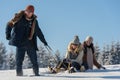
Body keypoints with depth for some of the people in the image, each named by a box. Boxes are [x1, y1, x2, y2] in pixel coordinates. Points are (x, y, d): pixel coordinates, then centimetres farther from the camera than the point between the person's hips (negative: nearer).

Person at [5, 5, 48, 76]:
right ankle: (19, 74, 3)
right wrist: (8, 35, -1)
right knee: (19, 59, -5)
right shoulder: (19, 18, 0)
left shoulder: (34, 21, 10)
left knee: (34, 60, 3)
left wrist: (44, 41, 24)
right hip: (20, 43, -3)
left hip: (31, 43, 3)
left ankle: (36, 73, 15)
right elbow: (9, 25, 8)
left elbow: (38, 32, 21)